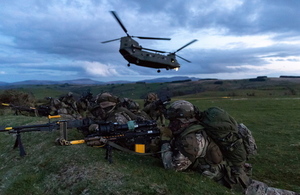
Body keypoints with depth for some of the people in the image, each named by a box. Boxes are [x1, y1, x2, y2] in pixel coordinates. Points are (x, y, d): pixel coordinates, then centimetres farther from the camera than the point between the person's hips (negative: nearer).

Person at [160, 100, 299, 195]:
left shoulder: (192, 138, -31)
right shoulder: (195, 128, -1)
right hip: (229, 171, 8)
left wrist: (165, 140, -21)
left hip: (230, 178, -8)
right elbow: (179, 150, 14)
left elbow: (172, 166, -28)